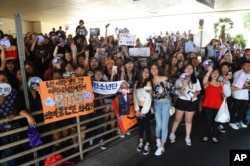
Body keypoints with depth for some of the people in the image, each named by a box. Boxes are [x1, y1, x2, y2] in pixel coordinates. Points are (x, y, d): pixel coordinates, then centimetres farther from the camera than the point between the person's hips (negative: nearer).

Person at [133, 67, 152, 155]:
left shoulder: (148, 83, -9)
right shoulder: (137, 82, 5)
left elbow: (148, 99, -12)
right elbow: (135, 96, 1)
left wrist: (143, 111, -11)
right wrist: (137, 109, -5)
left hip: (146, 108, -4)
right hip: (138, 107, 4)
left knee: (147, 126, 4)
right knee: (140, 125, 15)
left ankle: (147, 145, 17)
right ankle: (141, 142, 31)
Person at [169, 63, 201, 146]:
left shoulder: (196, 80, 4)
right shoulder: (180, 79, -4)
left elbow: (198, 91, 7)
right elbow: (180, 91, -13)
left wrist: (195, 94, -15)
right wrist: (184, 84, -29)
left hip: (192, 102, 2)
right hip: (182, 101, -2)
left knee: (189, 120, 12)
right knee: (177, 119, 7)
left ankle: (188, 137, 25)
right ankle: (172, 134, 24)